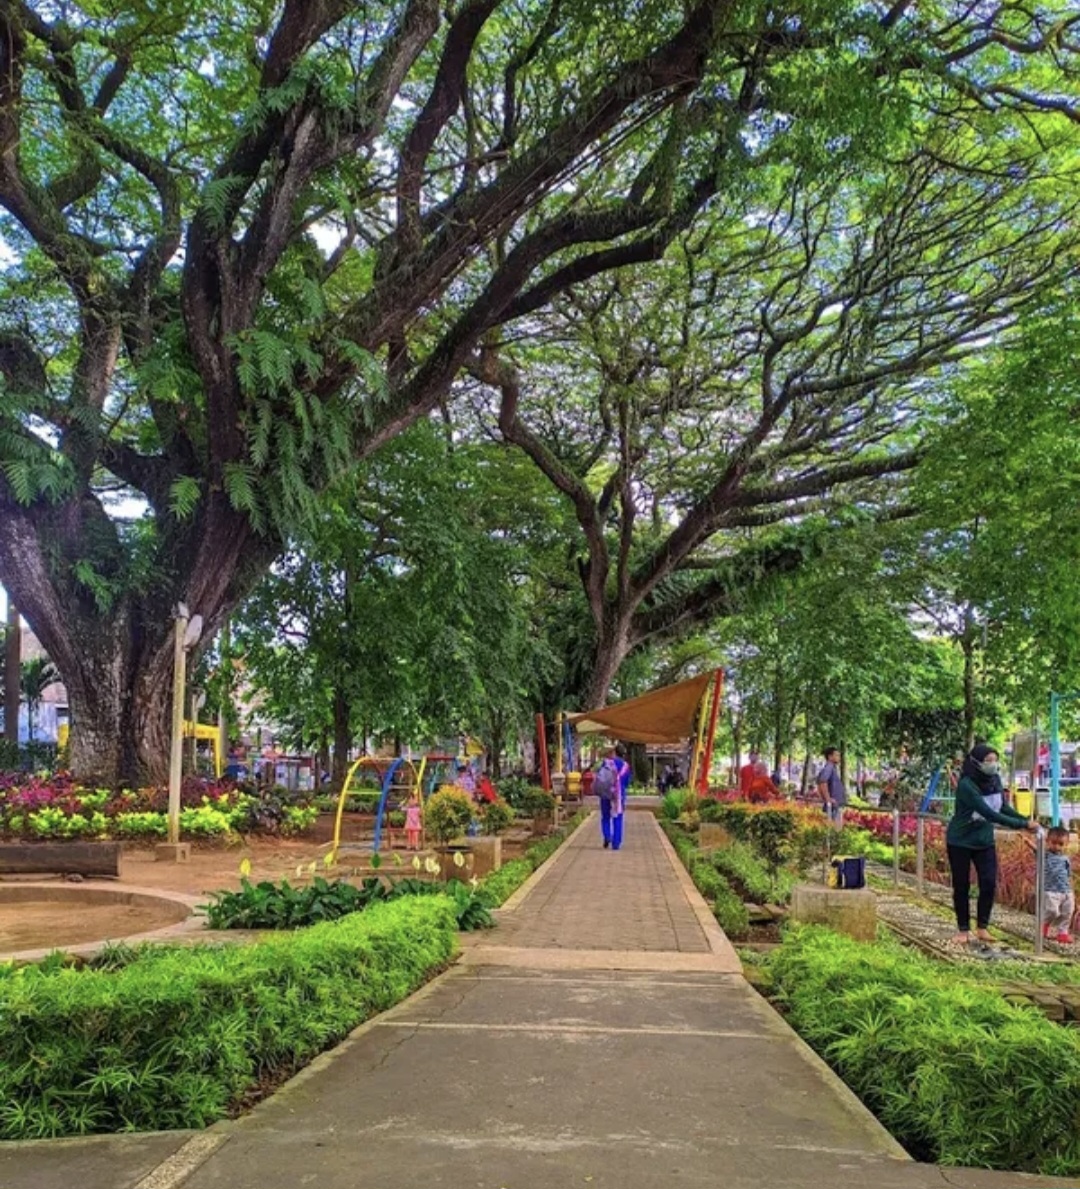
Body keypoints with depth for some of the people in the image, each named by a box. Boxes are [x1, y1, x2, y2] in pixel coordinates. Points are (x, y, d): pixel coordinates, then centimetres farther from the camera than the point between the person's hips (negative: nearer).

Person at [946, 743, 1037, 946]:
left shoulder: (995, 780, -6)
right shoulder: (966, 785, -28)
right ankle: (963, 930, 18)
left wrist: (1026, 820, -7)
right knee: (961, 886, 5)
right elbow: (989, 813, -32)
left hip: (985, 841, 5)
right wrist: (1022, 825, -33)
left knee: (989, 883, -1)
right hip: (960, 842, -5)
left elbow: (1002, 807, 7)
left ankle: (982, 927, 14)